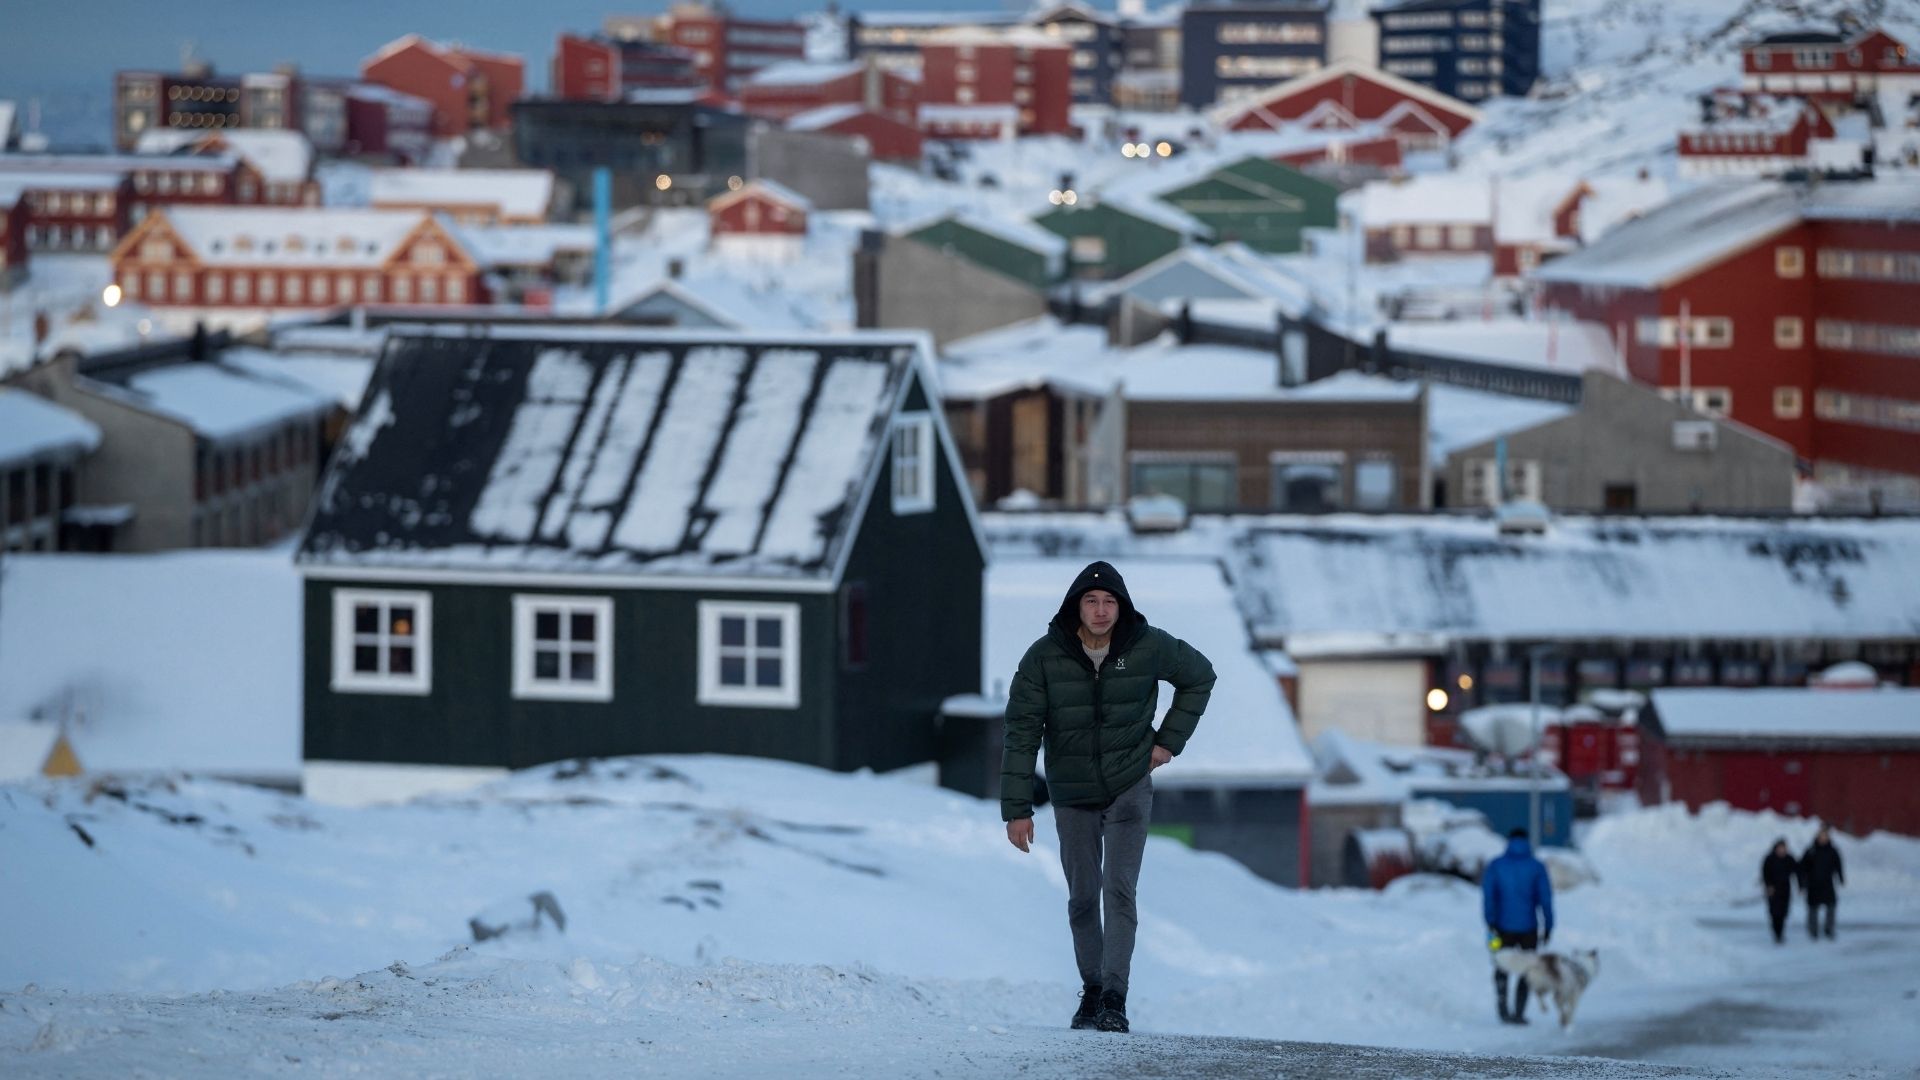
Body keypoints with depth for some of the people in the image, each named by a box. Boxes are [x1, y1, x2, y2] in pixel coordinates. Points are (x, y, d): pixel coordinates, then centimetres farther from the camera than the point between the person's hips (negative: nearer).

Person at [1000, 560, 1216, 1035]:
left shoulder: (1149, 648, -12)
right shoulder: (1044, 658, -14)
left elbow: (1200, 676, 7)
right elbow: (1021, 732, -13)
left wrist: (1170, 740, 0)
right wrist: (1017, 809, -16)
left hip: (1129, 788, -1)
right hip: (1073, 797, 1)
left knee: (1119, 891, -13)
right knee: (1082, 897, 11)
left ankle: (1115, 998, -16)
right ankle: (1091, 990, 27)